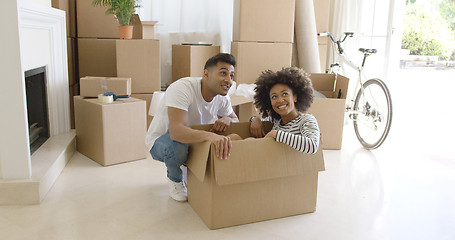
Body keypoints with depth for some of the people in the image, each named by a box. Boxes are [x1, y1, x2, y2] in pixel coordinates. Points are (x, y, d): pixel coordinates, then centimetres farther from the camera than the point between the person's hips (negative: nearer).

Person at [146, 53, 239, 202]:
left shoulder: (222, 97, -11)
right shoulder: (181, 89, -33)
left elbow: (235, 119, 4)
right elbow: (176, 131, -46)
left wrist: (227, 119, -22)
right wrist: (210, 136, -63)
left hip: (193, 139, 6)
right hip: (160, 141, -6)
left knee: (224, 143, -17)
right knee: (178, 146, -39)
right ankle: (175, 179, -4)